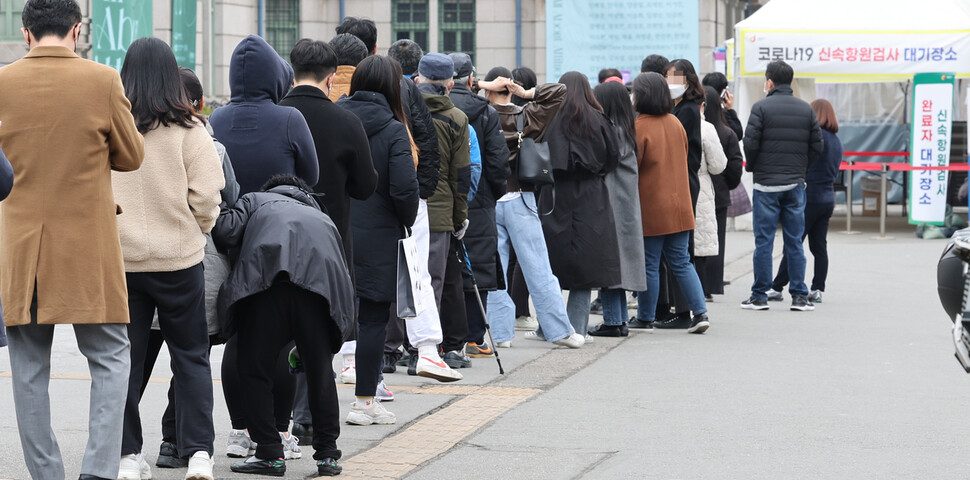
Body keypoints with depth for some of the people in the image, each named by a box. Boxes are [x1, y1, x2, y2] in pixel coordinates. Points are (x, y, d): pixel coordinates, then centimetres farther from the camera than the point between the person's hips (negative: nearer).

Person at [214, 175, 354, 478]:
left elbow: (226, 231, 9)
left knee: (256, 368, 9)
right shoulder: (322, 217, 40)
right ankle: (327, 454, 19)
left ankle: (270, 454, 9)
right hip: (321, 280, 3)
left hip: (266, 274, -3)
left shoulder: (256, 200, 32)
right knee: (319, 370, 16)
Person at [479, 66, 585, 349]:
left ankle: (500, 333, 3)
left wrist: (483, 87, -2)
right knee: (538, 270, 3)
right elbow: (559, 92, 2)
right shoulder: (526, 117, -2)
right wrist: (526, 93, -1)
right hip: (520, 200, 0)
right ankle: (560, 330, 5)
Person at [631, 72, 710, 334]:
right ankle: (700, 312, 1)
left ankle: (645, 318, 12)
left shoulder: (639, 127, -14)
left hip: (650, 207, -6)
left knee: (649, 265, 4)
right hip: (679, 206, 6)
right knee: (681, 262, 10)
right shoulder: (676, 123, 5)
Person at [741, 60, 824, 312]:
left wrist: (752, 167, 7)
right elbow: (817, 146, 5)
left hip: (766, 185, -3)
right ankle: (799, 296, 6)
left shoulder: (761, 107, -6)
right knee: (795, 242, 7)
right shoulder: (806, 109, 7)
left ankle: (759, 295, 3)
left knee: (763, 241, 1)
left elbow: (750, 143, -11)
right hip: (795, 184, 3)